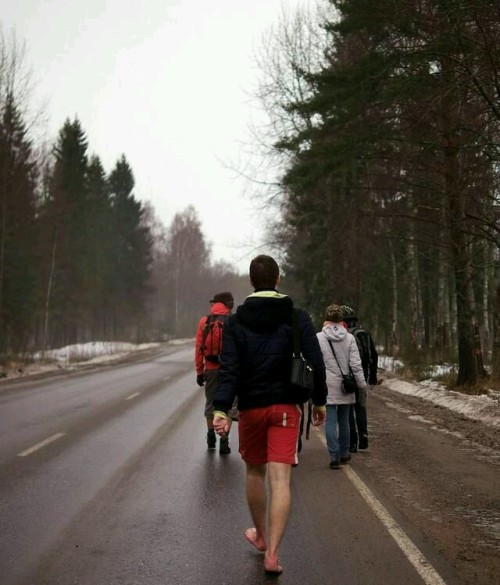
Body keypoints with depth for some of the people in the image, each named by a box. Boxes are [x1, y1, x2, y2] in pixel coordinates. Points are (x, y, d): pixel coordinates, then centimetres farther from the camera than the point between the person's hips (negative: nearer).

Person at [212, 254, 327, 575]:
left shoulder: (237, 321, -1)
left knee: (255, 472, 20)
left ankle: (261, 535, 37)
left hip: (251, 407, 1)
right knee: (280, 479, -6)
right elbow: (315, 362, -5)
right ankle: (272, 553, -14)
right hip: (286, 406, -1)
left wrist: (221, 408, -17)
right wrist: (319, 401, 6)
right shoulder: (297, 317, -2)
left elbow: (229, 367, -11)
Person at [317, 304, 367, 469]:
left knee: (331, 421, -1)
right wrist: (361, 383, 5)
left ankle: (334, 456, -6)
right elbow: (356, 363, -2)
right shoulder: (349, 338, 0)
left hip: (327, 386, -2)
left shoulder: (318, 338, -4)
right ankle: (344, 454, 25)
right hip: (346, 386, 3)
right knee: (344, 420, 15)